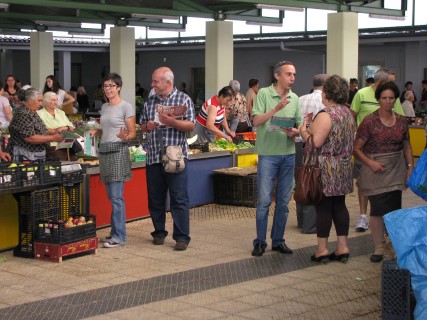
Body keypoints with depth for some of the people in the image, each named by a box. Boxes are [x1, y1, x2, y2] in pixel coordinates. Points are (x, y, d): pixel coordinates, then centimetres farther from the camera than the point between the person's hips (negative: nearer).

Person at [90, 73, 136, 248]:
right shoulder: (104, 107, 16)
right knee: (111, 196, 10)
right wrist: (94, 132, 5)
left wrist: (125, 137, -28)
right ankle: (115, 233, 17)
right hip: (104, 151, 7)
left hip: (118, 151, -7)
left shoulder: (126, 107, -6)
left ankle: (119, 236, -6)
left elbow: (133, 132, -7)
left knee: (116, 196, -10)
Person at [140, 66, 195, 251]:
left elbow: (191, 126, -4)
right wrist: (147, 126, -1)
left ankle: (182, 237, 0)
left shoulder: (184, 99, 1)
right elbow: (141, 126, 22)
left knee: (179, 199, -4)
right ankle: (159, 232, 23)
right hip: (153, 157, 5)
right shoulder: (149, 102, 15)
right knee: (155, 199, 10)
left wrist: (172, 122, -19)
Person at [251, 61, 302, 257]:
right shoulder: (264, 94, -4)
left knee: (283, 201, 9)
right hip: (268, 153, -5)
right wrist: (276, 109, -22)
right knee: (264, 200, -4)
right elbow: (256, 121, -12)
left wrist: (294, 133, -8)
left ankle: (278, 241, 19)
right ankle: (260, 242, 7)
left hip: (288, 154, 5)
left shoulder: (294, 98, 10)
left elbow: (300, 126, 14)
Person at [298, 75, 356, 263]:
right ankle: (342, 247, 14)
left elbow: (315, 142, -24)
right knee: (339, 205, 12)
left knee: (323, 207, -1)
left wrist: (303, 131, -5)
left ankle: (322, 249, 4)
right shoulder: (348, 113, 10)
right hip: (344, 168, 8)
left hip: (326, 169, -8)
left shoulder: (326, 115, -18)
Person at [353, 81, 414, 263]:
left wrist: (410, 167, 7)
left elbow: (407, 147, 16)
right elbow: (356, 148, -5)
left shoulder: (401, 121, 7)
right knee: (377, 209, -4)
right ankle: (379, 248, 8)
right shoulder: (370, 121, -6)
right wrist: (370, 163, -16)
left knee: (395, 209, 3)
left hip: (396, 171, 3)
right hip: (375, 170, -3)